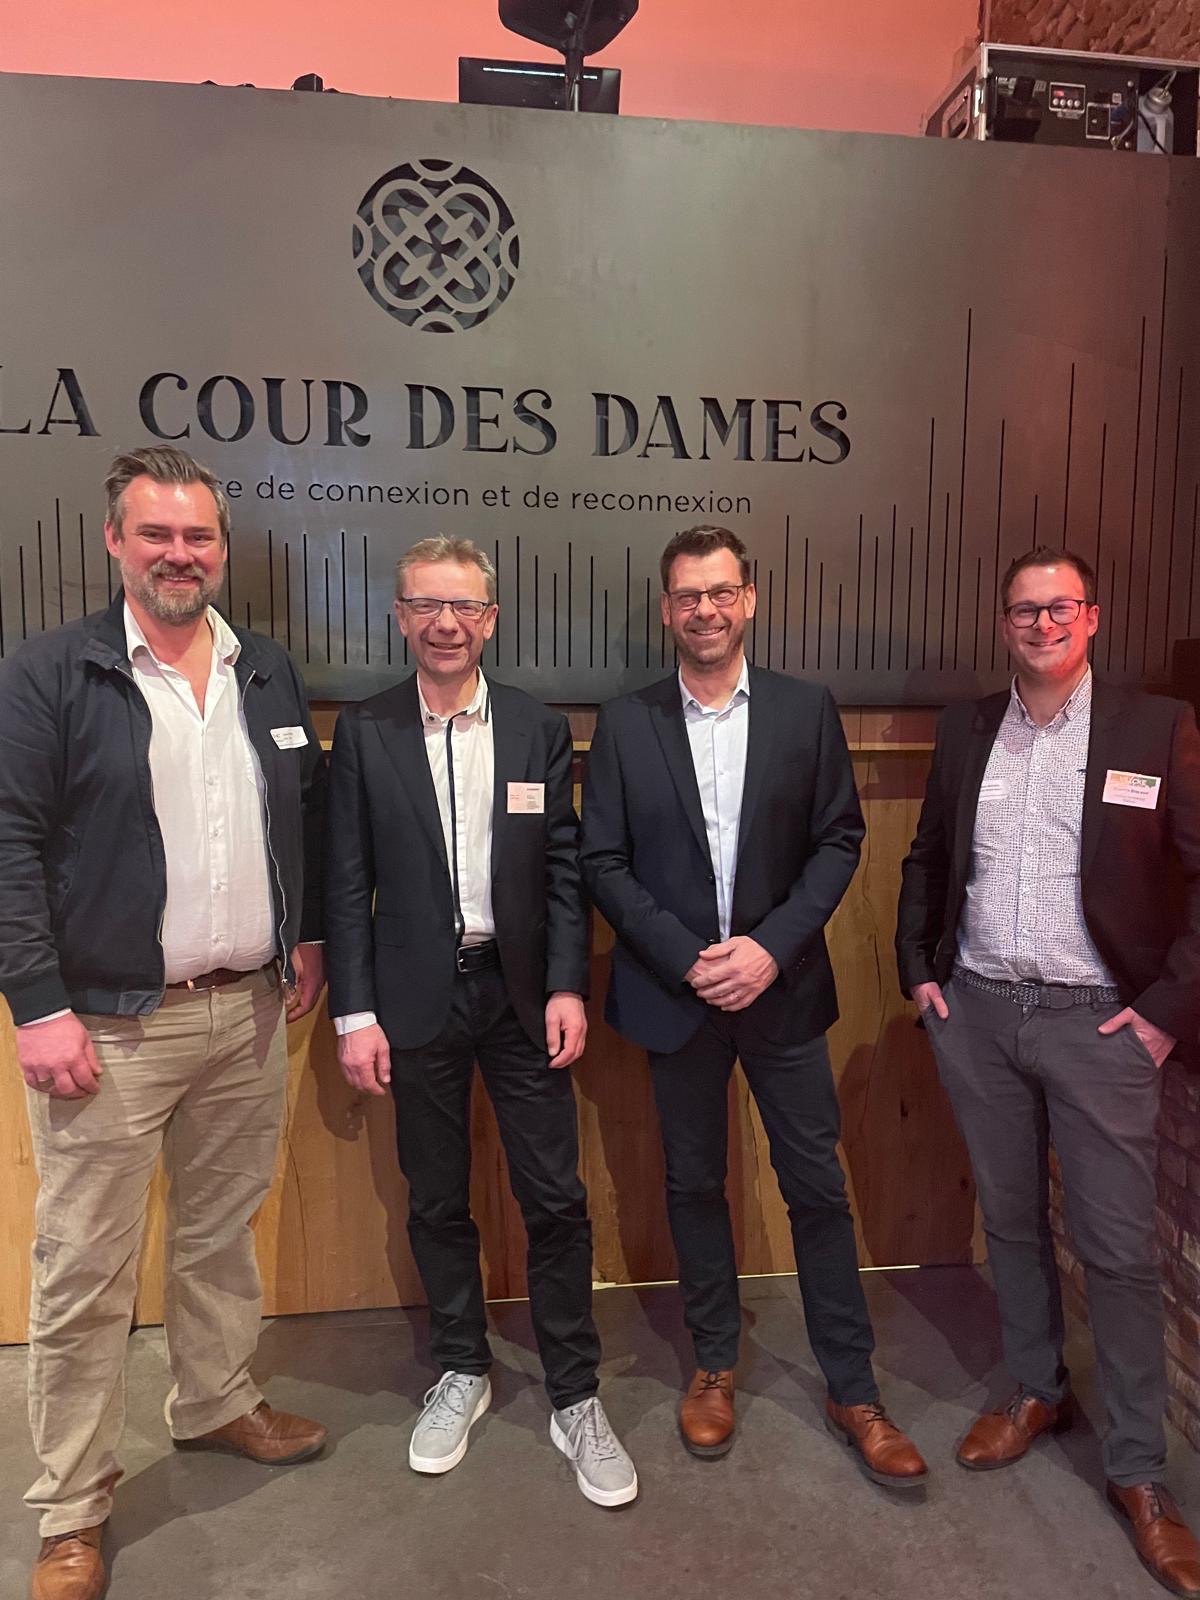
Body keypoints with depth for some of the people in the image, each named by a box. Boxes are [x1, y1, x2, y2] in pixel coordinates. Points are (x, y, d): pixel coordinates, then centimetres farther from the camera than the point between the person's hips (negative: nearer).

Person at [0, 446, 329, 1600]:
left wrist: (307, 934, 9)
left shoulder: (269, 673, 8)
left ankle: (215, 1401, 42)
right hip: (109, 1024, -4)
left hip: (248, 1011, 5)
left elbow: (305, 811, 15)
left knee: (221, 1231, 20)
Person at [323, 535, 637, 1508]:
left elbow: (566, 870, 1)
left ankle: (575, 1397, 23)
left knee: (556, 1200, 5)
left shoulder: (540, 730, 2)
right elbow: (349, 883, -1)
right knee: (437, 1202, 14)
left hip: (522, 993, 0)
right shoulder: (364, 734, 0)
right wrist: (355, 1012, -5)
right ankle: (463, 1371, 36)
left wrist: (568, 987, -7)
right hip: (418, 999, 0)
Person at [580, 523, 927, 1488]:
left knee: (818, 1185, 7)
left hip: (782, 986, 0)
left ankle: (854, 1391, 25)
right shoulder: (626, 723, -1)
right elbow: (604, 863, -2)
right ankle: (715, 1365, 34)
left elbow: (839, 840, -1)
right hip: (675, 991, 1)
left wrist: (770, 947, -13)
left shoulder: (807, 710, 0)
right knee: (694, 1184, 14)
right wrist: (685, 959, -13)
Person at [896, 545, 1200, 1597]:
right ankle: (1037, 1392, 38)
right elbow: (928, 858, 15)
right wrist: (918, 969, 7)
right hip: (977, 1012, 4)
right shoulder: (966, 727, 6)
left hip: (1098, 1022, -3)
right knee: (1010, 1220, 16)